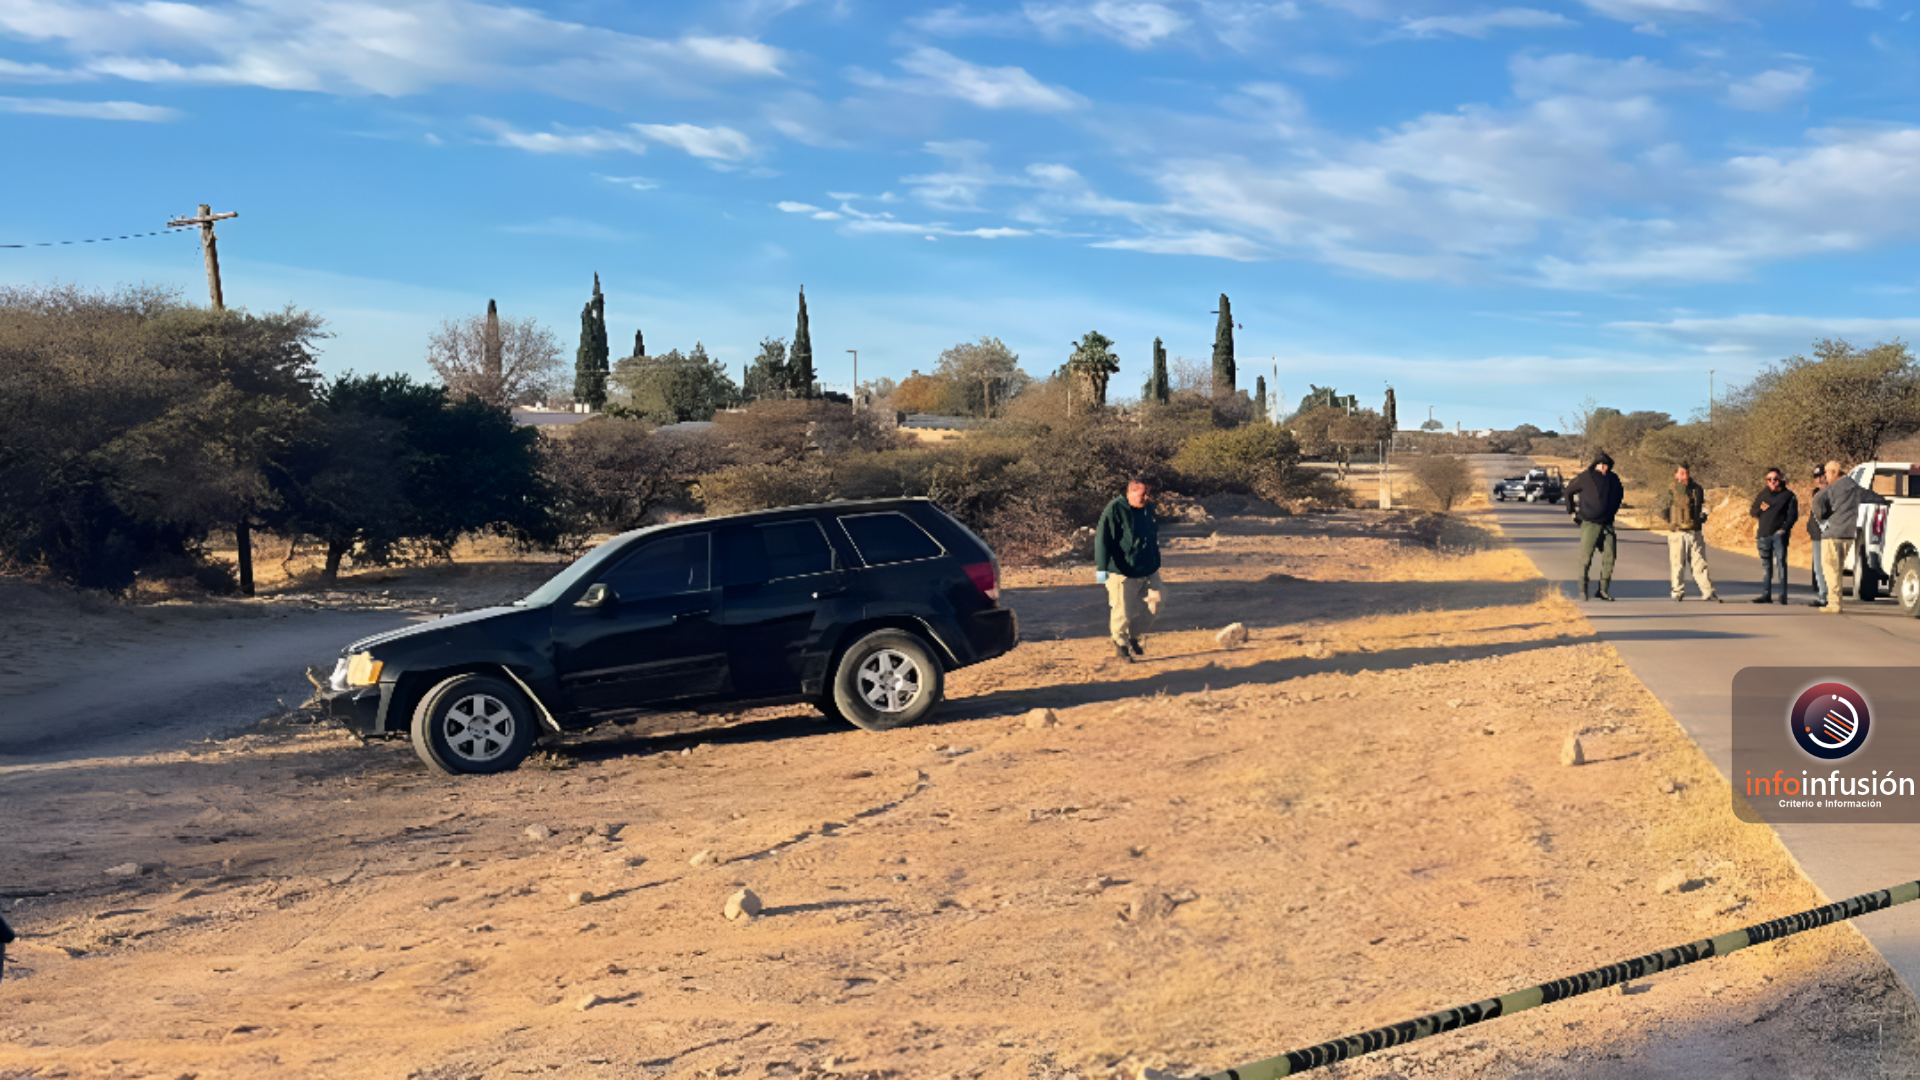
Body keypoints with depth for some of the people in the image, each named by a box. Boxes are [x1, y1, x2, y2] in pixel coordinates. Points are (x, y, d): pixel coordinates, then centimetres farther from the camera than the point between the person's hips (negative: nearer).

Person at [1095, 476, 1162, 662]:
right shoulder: (1114, 510, -14)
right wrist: (1101, 567, -21)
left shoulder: (1148, 509, 8)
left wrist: (1156, 562, 26)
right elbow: (1102, 539, -16)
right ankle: (1120, 644, 23)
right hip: (1123, 572, -6)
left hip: (1148, 570, 6)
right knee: (1122, 611, 0)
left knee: (1153, 606, 6)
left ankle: (1134, 638, 28)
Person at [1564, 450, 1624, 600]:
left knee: (1609, 557, -1)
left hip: (1607, 525, 4)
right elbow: (1569, 491, 7)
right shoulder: (1586, 478, -6)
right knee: (1585, 558, -5)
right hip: (1589, 524, -4)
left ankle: (1603, 591, 7)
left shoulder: (1613, 480, 7)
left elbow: (1620, 494, 28)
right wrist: (1571, 511, 8)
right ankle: (1583, 591, 3)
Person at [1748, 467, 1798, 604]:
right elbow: (1752, 512, 19)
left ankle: (1783, 595, -10)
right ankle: (1766, 594, 10)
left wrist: (1784, 528, -12)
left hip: (1779, 534, -4)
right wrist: (1760, 509, -3)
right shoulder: (1763, 494, 17)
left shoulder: (1788, 495, 5)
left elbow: (1793, 515, 1)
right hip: (1763, 534, 4)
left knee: (1781, 563, -9)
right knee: (1765, 565, 7)